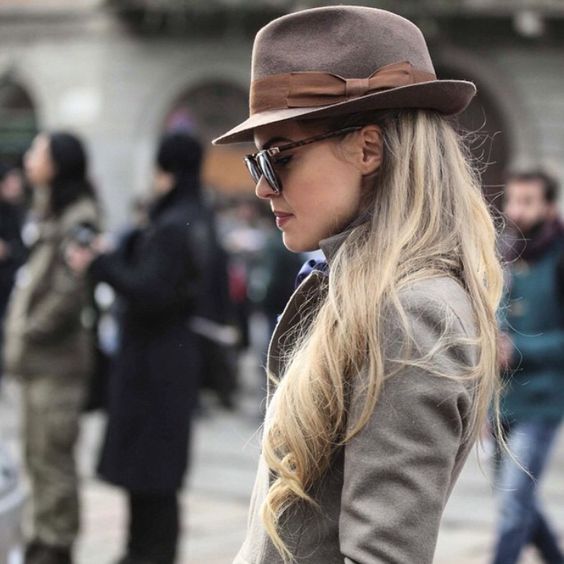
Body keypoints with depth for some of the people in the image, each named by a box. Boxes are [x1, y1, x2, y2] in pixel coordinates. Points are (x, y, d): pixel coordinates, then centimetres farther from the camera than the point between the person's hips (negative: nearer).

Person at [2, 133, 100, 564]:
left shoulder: (78, 219, -14)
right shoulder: (52, 213, 16)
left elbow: (70, 291, -19)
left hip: (57, 359, -9)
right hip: (38, 357, 10)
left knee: (52, 454, -4)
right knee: (38, 454, 14)